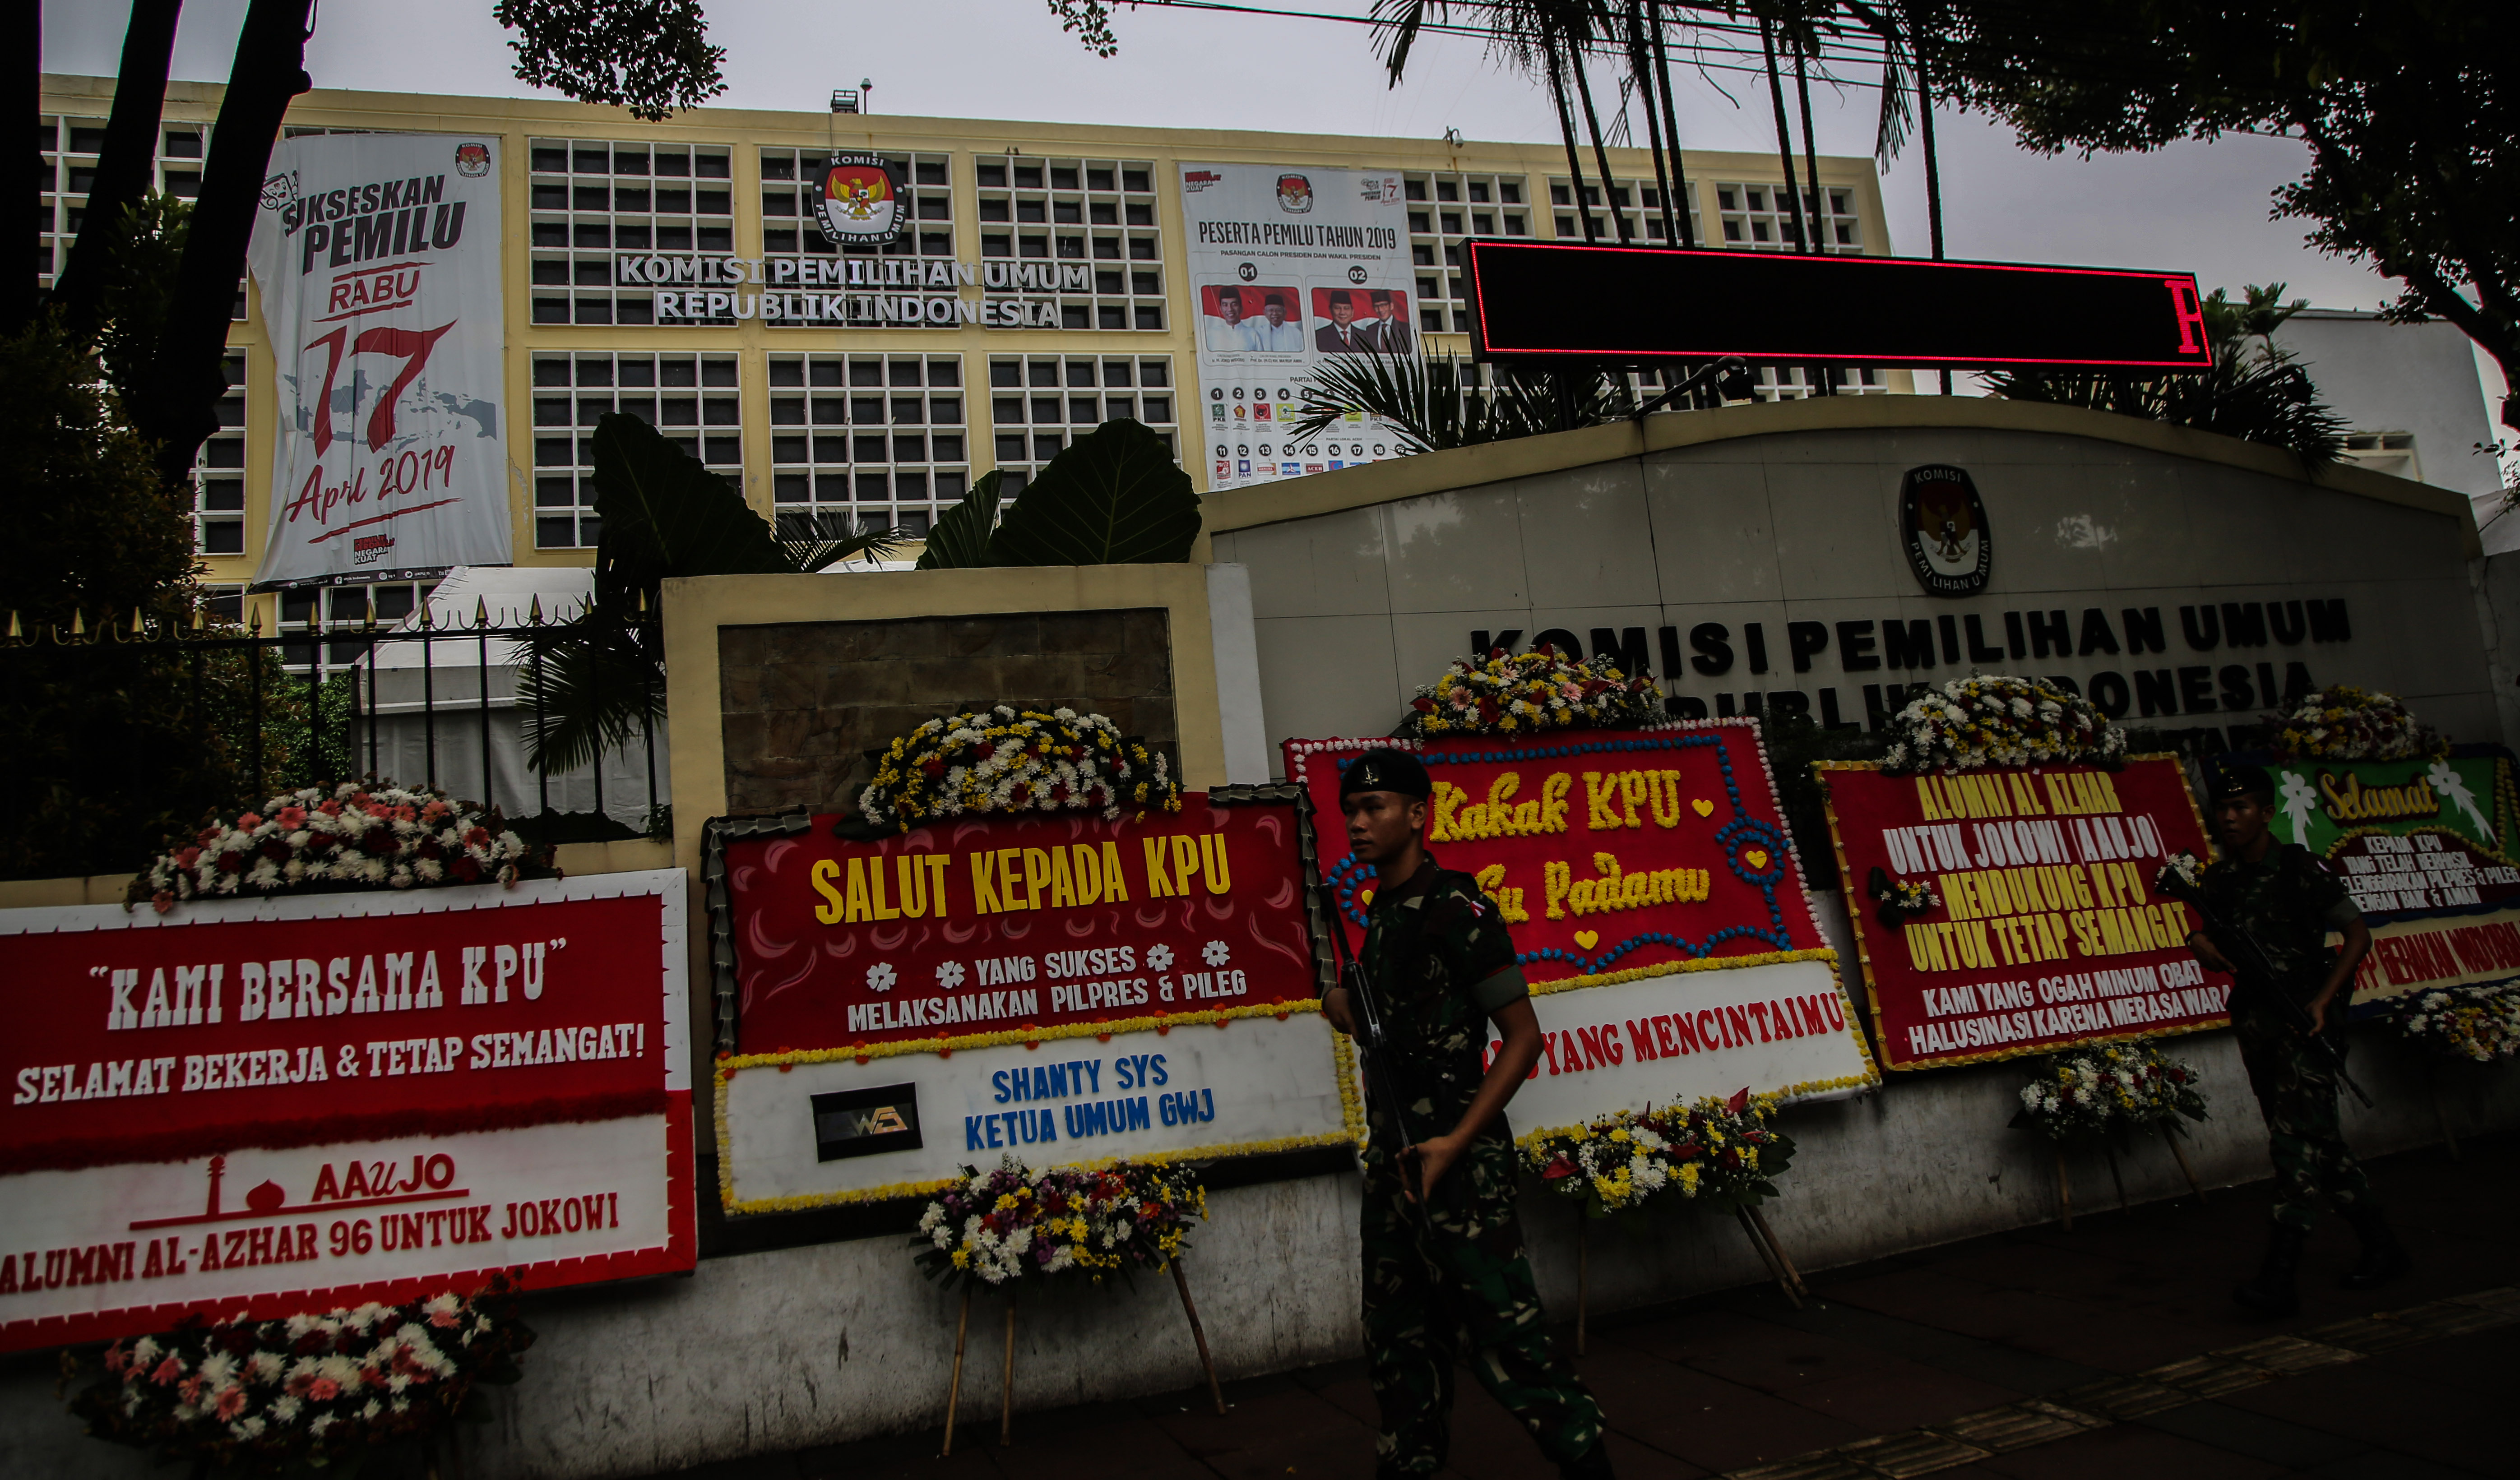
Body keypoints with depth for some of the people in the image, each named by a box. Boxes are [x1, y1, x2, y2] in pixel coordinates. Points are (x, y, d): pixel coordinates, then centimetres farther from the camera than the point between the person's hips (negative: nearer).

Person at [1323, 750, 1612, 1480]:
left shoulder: (1456, 909, -13)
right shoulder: (1381, 916, 12)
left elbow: (1523, 1037, -14)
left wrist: (1456, 1142, -20)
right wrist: (1350, 1010, 2)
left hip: (1456, 1160, -8)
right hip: (1392, 1154, 9)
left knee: (1500, 1329, -3)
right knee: (1398, 1339, 15)